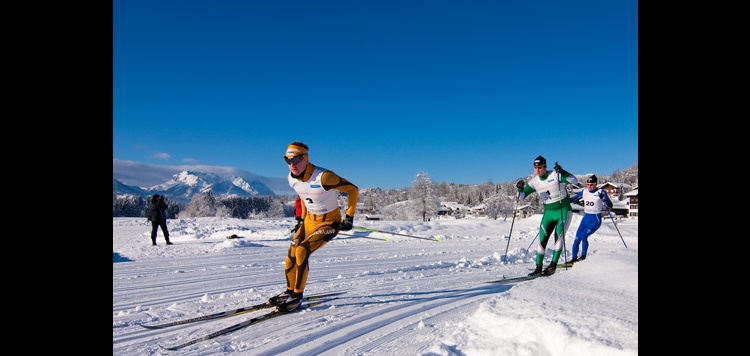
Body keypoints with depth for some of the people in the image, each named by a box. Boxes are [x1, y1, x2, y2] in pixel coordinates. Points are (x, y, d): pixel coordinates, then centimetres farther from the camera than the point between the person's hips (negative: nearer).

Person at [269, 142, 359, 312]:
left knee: (302, 251, -22)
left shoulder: (323, 177, -30)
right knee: (291, 257, 2)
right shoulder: (292, 179, -8)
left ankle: (297, 296, -5)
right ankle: (289, 291, 26)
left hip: (330, 222, -7)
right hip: (310, 220, 7)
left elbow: (352, 189, -19)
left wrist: (349, 218, -17)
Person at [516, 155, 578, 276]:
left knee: (558, 235, -19)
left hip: (564, 210, -4)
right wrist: (520, 189, -24)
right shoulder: (534, 182, -2)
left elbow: (575, 181, -26)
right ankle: (538, 267, 7)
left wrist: (562, 172, -40)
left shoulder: (555, 175, -15)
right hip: (548, 213, 4)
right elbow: (521, 197, -3)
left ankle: (553, 265, -13)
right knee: (542, 239, -1)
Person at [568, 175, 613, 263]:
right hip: (585, 218, 5)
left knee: (583, 235, -24)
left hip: (595, 220, -5)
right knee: (577, 239, -3)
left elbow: (610, 206, -15)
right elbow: (573, 198, 14)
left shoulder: (601, 192, -9)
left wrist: (603, 198, -33)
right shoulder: (584, 192, 4)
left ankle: (583, 256, -9)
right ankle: (574, 258, 10)